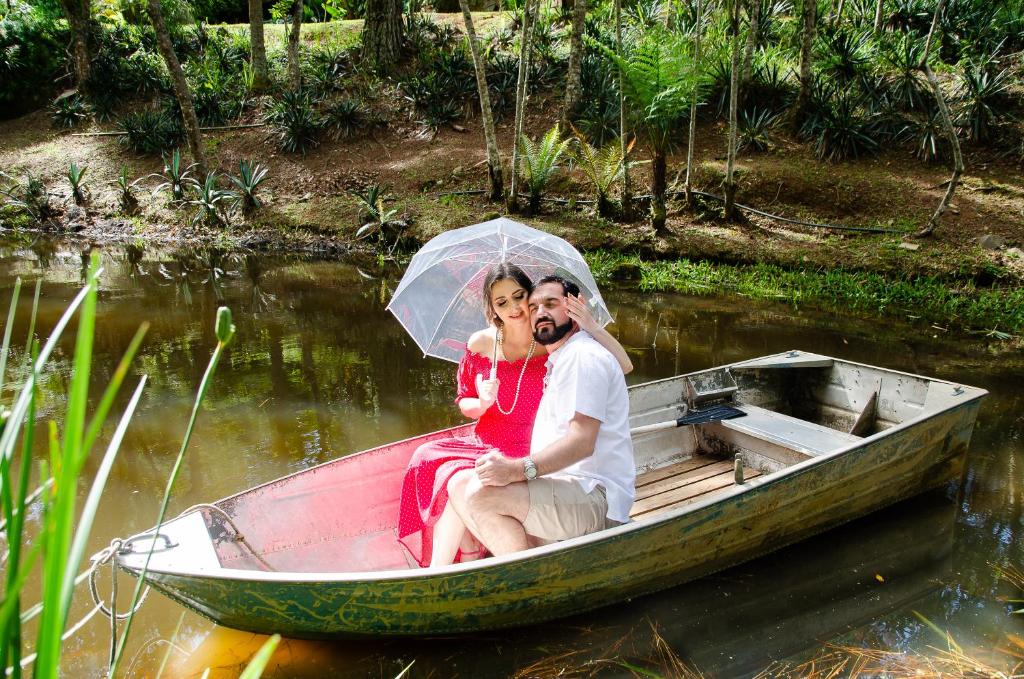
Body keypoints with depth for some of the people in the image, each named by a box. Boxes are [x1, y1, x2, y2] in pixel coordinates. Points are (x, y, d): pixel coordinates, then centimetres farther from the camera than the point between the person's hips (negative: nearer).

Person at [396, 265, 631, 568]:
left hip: (530, 456, -4)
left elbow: (624, 366, -16)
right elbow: (464, 403, 12)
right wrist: (482, 403, -12)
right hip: (484, 445, 5)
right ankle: (469, 555, -11)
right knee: (427, 457, -22)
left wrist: (592, 326, -30)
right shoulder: (481, 344, 0)